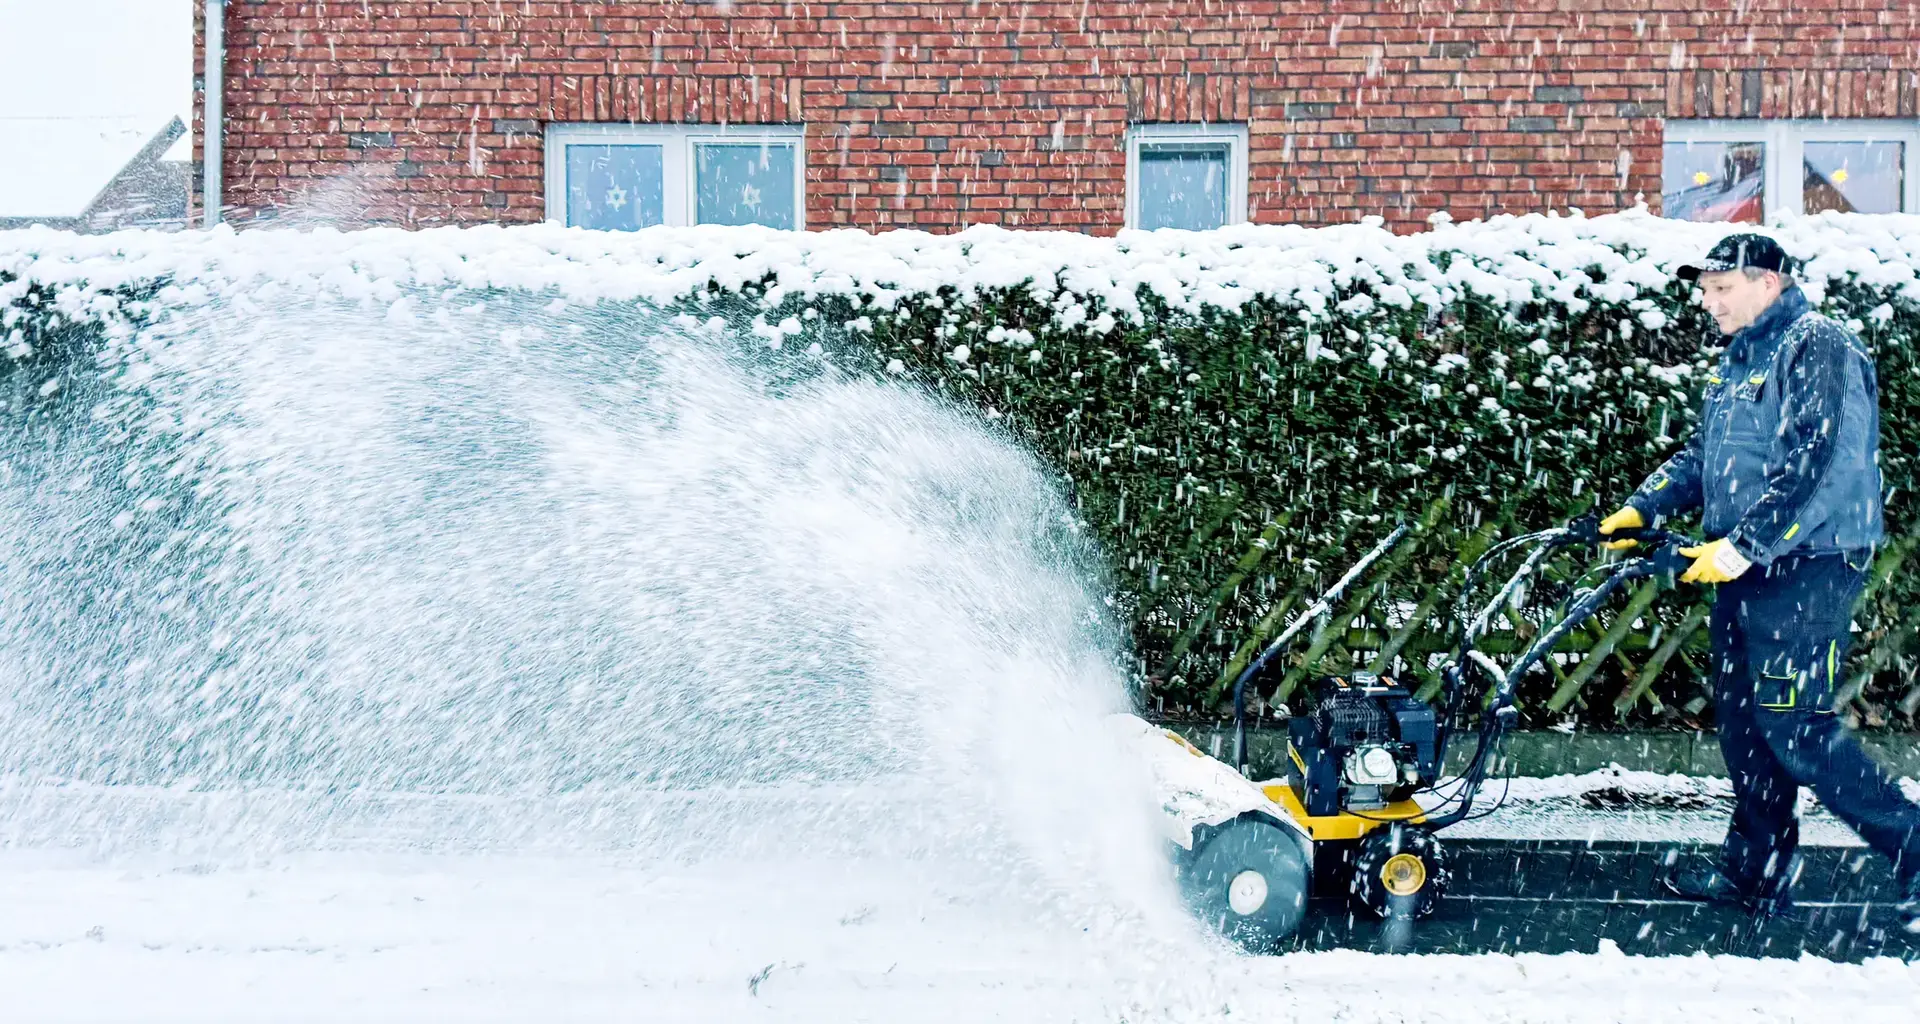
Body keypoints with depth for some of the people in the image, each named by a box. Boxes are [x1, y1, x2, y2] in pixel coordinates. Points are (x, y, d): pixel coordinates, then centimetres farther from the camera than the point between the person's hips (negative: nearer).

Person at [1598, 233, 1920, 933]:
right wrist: (1641, 508, 11)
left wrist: (1743, 545, -22)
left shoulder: (1819, 349, -13)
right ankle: (1756, 869, 21)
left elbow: (1823, 467, -22)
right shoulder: (1740, 361, 16)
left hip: (1807, 567, -9)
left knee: (1794, 725, -11)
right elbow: (1702, 456, 24)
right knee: (1742, 719, 12)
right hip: (1745, 569, 9)